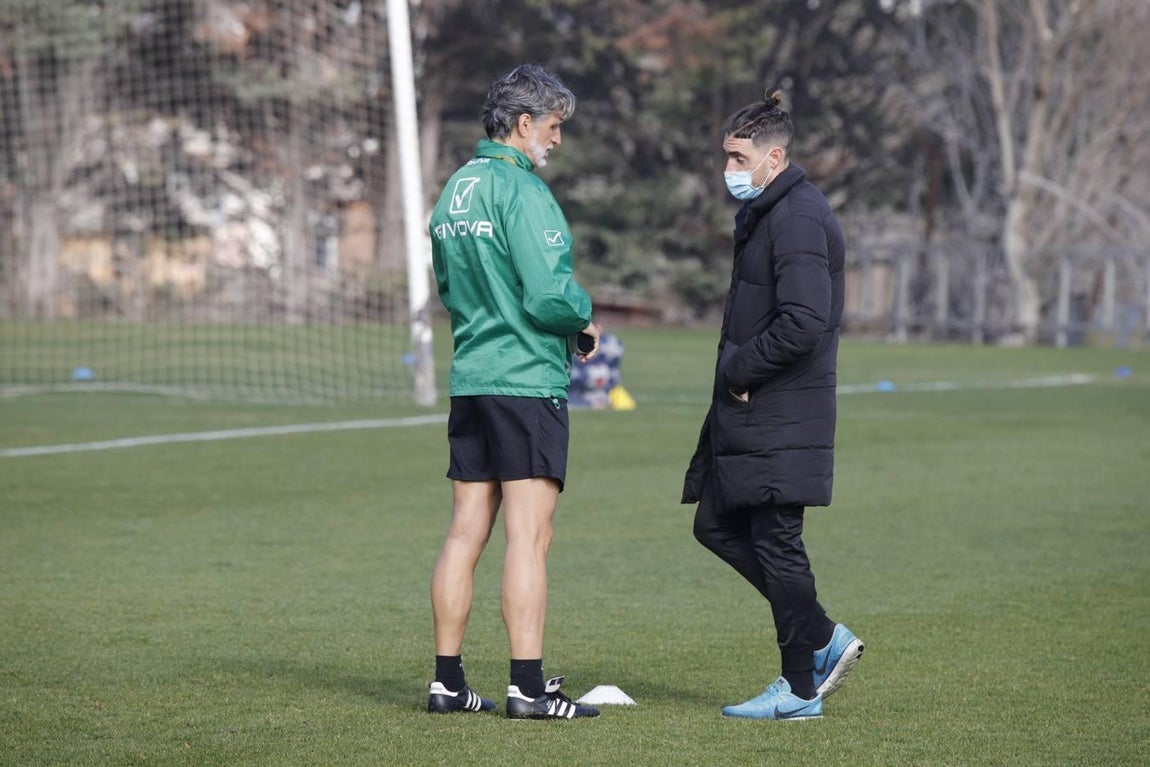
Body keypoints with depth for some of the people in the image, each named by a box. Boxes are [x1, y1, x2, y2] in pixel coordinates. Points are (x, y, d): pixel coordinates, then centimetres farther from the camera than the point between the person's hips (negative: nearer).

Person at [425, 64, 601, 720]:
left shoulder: (454, 191, 15)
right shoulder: (522, 191, -13)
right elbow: (548, 293, -19)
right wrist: (585, 315, 0)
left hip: (469, 380, 8)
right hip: (529, 381, -8)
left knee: (466, 532, 9)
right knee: (529, 536, -7)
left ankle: (448, 681, 11)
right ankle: (529, 686, -8)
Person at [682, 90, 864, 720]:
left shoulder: (798, 219, -17)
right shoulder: (762, 213, 16)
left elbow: (802, 324, -26)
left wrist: (738, 370, -15)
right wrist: (735, 373, 10)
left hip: (782, 415, -11)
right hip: (747, 410, 11)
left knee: (776, 543, -4)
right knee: (717, 527, 13)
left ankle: (800, 689, 6)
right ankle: (824, 641, 19)